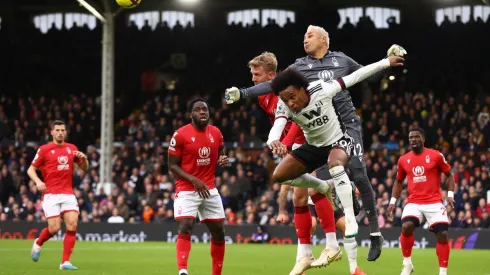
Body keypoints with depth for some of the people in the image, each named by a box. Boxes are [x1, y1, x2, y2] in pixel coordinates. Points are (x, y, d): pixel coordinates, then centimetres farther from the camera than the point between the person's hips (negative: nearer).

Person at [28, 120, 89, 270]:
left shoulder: (72, 148, 10)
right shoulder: (44, 149, -1)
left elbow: (84, 168, 18)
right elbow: (31, 169, 1)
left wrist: (84, 159, -5)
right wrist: (38, 181, -18)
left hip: (68, 194, 3)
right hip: (51, 194, -3)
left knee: (72, 225, -12)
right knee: (54, 228, -11)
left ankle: (65, 262, -7)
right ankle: (38, 243, 24)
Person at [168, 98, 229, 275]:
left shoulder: (216, 133, 4)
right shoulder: (180, 135, -11)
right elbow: (172, 165, -7)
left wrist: (223, 160, -6)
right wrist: (193, 180, -19)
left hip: (210, 190, 5)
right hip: (186, 189, -5)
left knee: (219, 233, 9)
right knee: (185, 229, -22)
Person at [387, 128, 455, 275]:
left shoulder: (436, 156, -1)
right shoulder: (403, 160, 8)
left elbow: (449, 175, 8)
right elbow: (399, 181, 23)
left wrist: (450, 195, -4)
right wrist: (393, 201, 14)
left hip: (434, 202, -1)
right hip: (413, 202, 1)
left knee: (442, 234, -9)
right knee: (406, 227, -24)